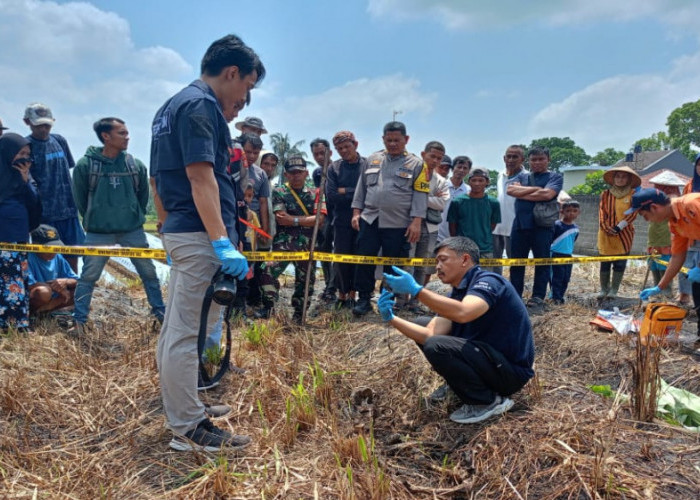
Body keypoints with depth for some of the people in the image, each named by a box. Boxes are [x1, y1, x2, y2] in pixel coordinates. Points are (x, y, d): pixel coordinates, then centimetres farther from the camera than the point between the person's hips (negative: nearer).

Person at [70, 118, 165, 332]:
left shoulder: (136, 165, -2)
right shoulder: (86, 164, -9)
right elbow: (80, 199, 3)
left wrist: (136, 217, 12)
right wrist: (93, 220, 10)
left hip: (133, 231, 2)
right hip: (98, 233, -2)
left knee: (149, 273, 9)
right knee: (88, 277, 3)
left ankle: (161, 314, 24)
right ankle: (79, 321, 15)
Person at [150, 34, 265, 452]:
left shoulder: (176, 103, 20)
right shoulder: (200, 105, -11)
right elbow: (201, 176, -23)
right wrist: (223, 243, -27)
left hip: (182, 230, 11)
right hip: (201, 233, -11)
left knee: (177, 329, 16)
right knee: (190, 333, -4)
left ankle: (181, 409, 30)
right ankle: (189, 428, 6)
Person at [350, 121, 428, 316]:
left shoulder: (416, 164, 1)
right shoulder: (372, 159, 11)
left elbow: (420, 195, -3)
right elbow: (361, 188, 15)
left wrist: (416, 222, -11)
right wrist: (356, 212, 8)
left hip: (398, 225, -3)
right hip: (369, 220, 3)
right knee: (364, 261, 2)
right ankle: (364, 299, 15)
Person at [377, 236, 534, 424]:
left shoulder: (488, 281, -17)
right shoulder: (457, 293, 8)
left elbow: (463, 313, -40)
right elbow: (430, 334, -3)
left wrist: (415, 289, -38)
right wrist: (391, 319, -14)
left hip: (511, 370, -9)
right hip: (488, 356, 9)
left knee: (436, 347, -26)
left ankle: (490, 401, -9)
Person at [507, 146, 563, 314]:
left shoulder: (555, 177, 5)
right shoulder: (522, 176, 16)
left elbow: (547, 194, -14)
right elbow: (510, 189, -3)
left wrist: (521, 193, -5)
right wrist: (535, 189, -9)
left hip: (542, 227, -3)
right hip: (520, 225, 4)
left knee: (542, 263, 1)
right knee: (516, 263, 7)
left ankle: (537, 299, 8)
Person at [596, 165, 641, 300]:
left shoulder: (633, 194, 1)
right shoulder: (606, 194, 6)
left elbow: (632, 214, -5)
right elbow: (602, 212, 1)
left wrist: (619, 227, -14)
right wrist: (606, 227, -12)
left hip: (624, 234, -1)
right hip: (606, 233, 2)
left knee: (620, 263, 1)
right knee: (605, 263, 4)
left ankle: (613, 290, 7)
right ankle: (604, 289, 11)